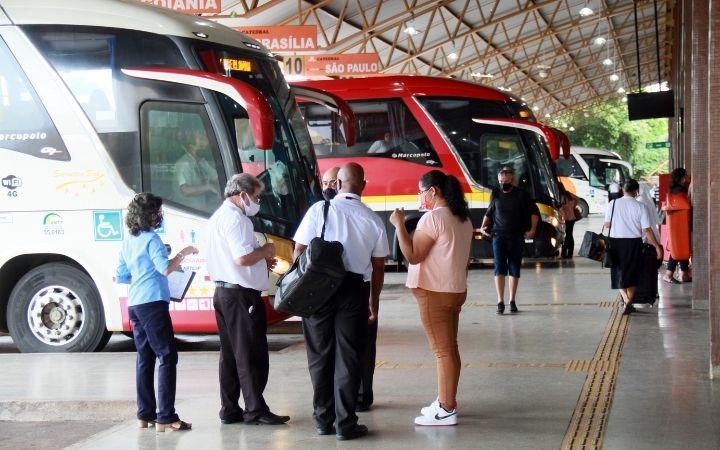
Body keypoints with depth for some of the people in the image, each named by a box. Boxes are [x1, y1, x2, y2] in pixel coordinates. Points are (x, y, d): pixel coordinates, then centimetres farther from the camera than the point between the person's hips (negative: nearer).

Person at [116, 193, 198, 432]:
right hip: (153, 303, -9)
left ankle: (145, 414, 12)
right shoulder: (151, 239, -9)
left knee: (145, 358, 11)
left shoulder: (128, 243, 15)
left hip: (134, 305, 9)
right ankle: (166, 417, -11)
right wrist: (183, 253, -7)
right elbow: (165, 268, -20)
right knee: (167, 357, -7)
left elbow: (121, 276, 20)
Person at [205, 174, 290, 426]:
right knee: (252, 355, -4)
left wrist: (261, 260, 15)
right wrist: (266, 250, -7)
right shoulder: (236, 219, -15)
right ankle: (255, 411, 0)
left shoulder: (217, 217, 17)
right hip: (241, 294, -10)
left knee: (230, 354, 12)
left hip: (222, 292, 10)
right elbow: (242, 258, -25)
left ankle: (229, 410, 17)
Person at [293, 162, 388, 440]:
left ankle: (323, 420, 18)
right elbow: (378, 267, 5)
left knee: (320, 355, 11)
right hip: (354, 290, 0)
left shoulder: (319, 210, -4)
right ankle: (345, 424, 8)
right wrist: (373, 304, 15)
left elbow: (299, 250, -5)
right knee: (348, 358, 6)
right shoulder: (373, 220, 1)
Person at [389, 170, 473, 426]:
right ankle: (446, 401, 24)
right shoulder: (463, 219, 12)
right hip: (456, 290, 9)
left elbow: (413, 255, -18)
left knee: (442, 350, -6)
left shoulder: (433, 217, -17)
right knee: (449, 349, 15)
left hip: (434, 293, -9)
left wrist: (399, 225, -13)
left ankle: (446, 410, -4)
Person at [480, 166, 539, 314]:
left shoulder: (521, 195, 0)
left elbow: (534, 212, 6)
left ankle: (512, 301, 13)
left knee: (515, 269, 5)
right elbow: (489, 213, 21)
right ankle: (500, 301, -9)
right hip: (499, 236, 1)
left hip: (517, 237, -1)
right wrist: (483, 227, 7)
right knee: (499, 268, -9)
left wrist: (532, 229, -3)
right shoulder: (495, 195, 8)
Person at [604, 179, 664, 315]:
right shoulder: (640, 207, -9)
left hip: (615, 241, 1)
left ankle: (625, 299, -1)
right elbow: (646, 230, -11)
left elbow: (607, 224, 0)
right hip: (633, 243, -1)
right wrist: (657, 247, -4)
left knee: (619, 272, 14)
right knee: (631, 273, 14)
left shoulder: (613, 204, -5)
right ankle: (628, 303, 14)